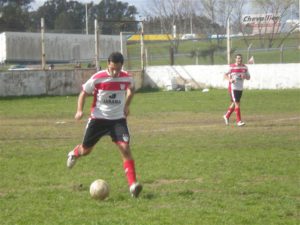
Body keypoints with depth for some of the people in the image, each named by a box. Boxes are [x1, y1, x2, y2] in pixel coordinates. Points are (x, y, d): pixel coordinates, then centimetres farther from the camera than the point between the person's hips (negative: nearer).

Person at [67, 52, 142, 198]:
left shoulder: (127, 78, -8)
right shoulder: (97, 79, -16)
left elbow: (131, 89, 18)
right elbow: (84, 93, -2)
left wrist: (126, 105, 12)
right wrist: (80, 110, -15)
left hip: (118, 119, 1)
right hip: (98, 118, -1)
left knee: (125, 148, -19)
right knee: (86, 150, 12)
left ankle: (132, 185, -23)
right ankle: (74, 153, 52)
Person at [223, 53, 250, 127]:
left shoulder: (244, 67, 6)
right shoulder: (232, 67, -9)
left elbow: (248, 77, 11)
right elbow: (225, 75, -7)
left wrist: (245, 76, -13)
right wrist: (230, 80, -27)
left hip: (240, 88, 6)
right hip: (233, 88, -6)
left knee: (234, 103, 17)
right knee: (237, 104, -12)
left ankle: (227, 116, 37)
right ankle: (239, 121, -10)